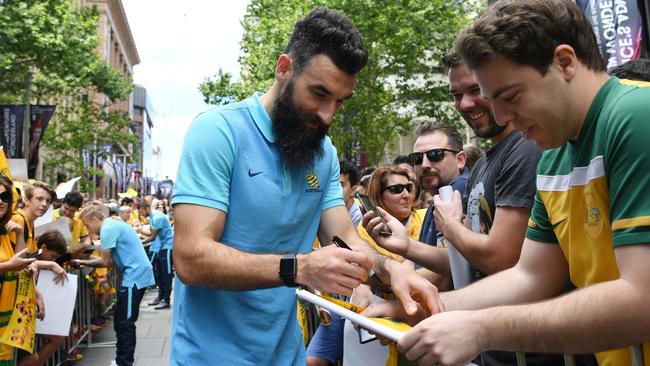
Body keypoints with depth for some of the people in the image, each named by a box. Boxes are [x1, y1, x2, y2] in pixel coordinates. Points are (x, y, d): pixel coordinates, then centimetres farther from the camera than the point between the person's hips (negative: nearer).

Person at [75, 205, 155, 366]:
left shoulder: (107, 228, -14)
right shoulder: (113, 225, 17)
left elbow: (106, 262, -11)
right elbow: (111, 260, 13)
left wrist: (84, 262, 4)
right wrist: (85, 261, 8)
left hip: (135, 276, -10)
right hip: (137, 274, 10)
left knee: (125, 323, -2)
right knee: (121, 320, 16)